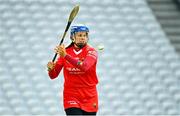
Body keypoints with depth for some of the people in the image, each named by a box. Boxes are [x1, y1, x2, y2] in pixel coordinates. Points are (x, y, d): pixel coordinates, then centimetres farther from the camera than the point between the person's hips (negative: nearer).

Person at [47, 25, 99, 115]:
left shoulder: (91, 51, -6)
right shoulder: (65, 51, 2)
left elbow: (84, 66, -27)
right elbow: (53, 75, 3)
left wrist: (66, 56, -35)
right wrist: (51, 69, -20)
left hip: (89, 97, 0)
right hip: (71, 97, 0)